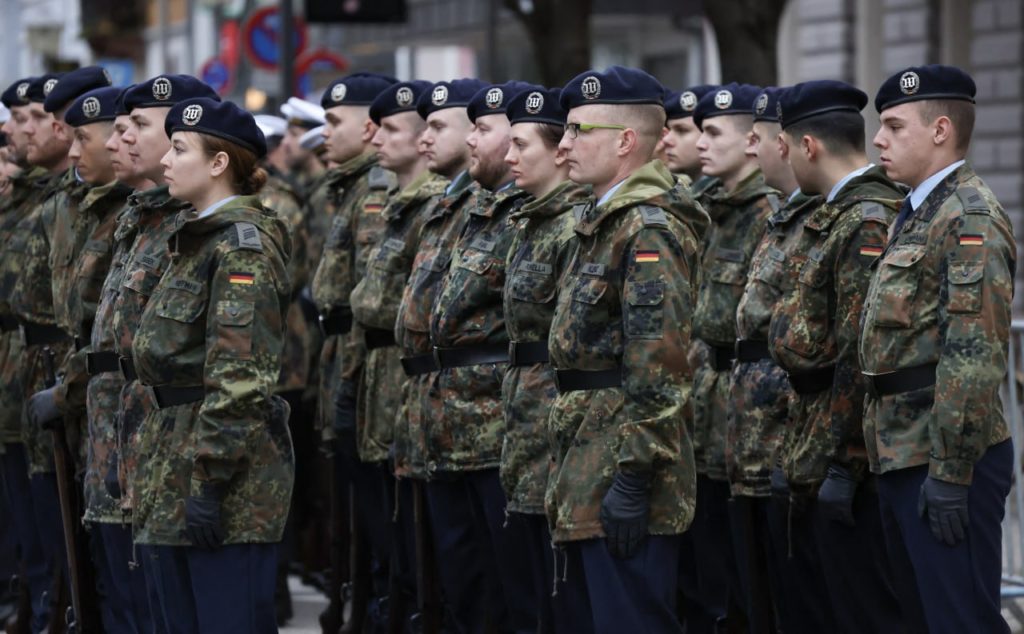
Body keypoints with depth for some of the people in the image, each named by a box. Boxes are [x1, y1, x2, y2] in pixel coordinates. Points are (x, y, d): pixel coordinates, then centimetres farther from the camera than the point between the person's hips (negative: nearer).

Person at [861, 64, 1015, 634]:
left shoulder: (970, 217, -14)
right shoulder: (917, 215, 18)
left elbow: (975, 354, -21)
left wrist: (949, 474, -23)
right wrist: (897, 457, 18)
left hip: (947, 461, -10)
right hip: (903, 456, 10)